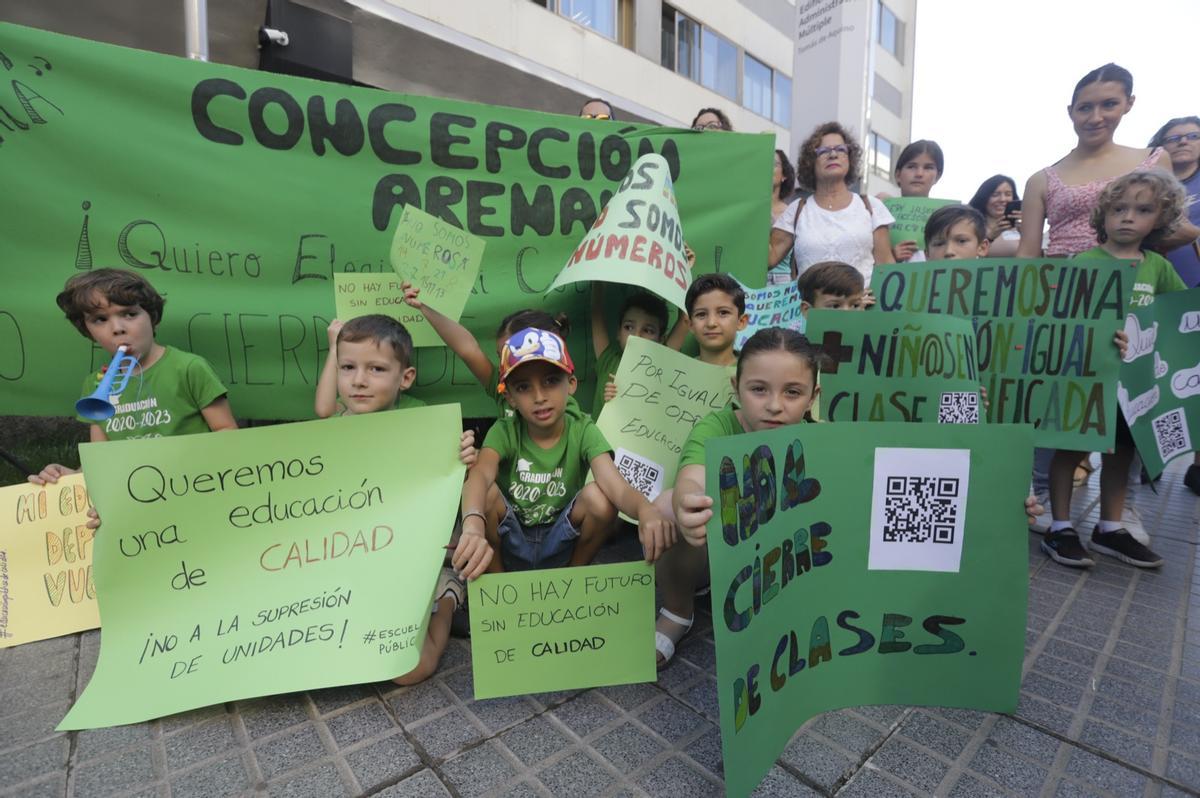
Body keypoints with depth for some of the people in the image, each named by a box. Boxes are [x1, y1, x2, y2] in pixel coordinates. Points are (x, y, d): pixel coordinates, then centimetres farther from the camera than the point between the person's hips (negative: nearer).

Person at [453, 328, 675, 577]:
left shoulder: (583, 431, -14)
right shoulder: (504, 432, -14)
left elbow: (617, 486, -31)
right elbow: (481, 474, -36)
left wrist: (645, 509, -55)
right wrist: (473, 526, -59)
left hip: (558, 546, 0)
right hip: (509, 546, 0)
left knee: (599, 497, -28)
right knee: (486, 492, -29)